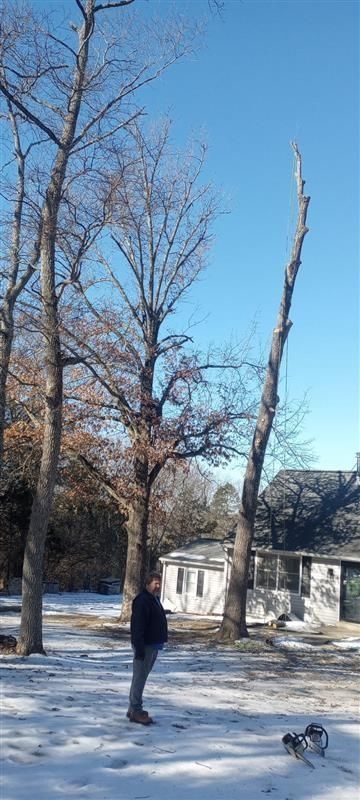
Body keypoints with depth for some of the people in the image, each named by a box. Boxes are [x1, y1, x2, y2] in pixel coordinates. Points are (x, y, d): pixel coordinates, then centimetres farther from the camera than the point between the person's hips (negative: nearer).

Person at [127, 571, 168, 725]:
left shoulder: (155, 599, 15)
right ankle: (135, 711, 0)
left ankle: (134, 709, 22)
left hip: (153, 645, 10)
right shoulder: (142, 601, -17)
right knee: (140, 678, -5)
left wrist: (159, 643, 24)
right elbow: (138, 627, -23)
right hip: (145, 646, -10)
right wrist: (139, 648, -26)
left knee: (141, 677, 15)